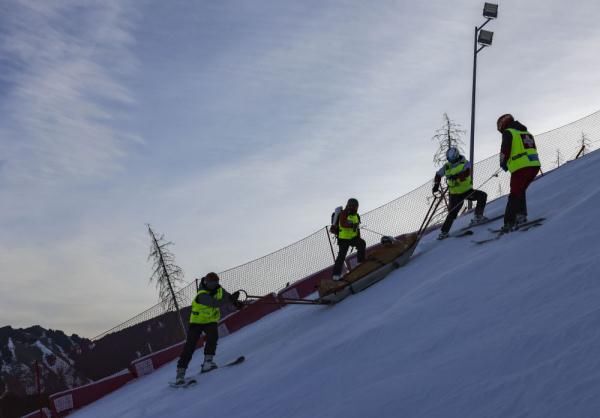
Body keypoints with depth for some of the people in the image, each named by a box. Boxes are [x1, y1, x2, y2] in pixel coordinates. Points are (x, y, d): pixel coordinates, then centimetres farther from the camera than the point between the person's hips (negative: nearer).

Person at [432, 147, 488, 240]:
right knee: (452, 212, -5)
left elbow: (466, 173, -30)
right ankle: (444, 231, 6)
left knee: (482, 195, -18)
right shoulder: (447, 167, -3)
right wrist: (436, 185, -2)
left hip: (467, 191, 0)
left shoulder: (465, 163, -11)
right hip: (455, 194, 0)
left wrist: (456, 176, -41)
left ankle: (478, 216, -7)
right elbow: (438, 175, 11)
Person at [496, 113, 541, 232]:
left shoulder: (508, 133, 2)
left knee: (515, 194, -5)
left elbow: (504, 151, -4)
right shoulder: (526, 132, 26)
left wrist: (503, 164, 14)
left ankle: (509, 223, -9)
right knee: (521, 191, 23)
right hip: (534, 165, 7)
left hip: (520, 167, -7)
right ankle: (521, 214, 13)